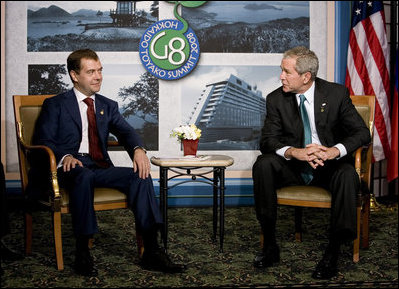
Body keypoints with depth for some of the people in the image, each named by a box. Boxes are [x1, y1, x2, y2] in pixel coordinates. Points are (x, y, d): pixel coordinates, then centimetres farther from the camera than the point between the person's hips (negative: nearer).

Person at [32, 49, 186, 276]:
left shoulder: (108, 106, 22)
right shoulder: (55, 105, 11)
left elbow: (126, 131, 7)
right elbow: (43, 142, 1)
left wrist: (138, 149, -17)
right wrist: (64, 156, -21)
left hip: (101, 167, 4)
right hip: (71, 168, -4)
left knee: (141, 175, -22)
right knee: (85, 176, -39)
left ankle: (152, 251, -25)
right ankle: (82, 253, -31)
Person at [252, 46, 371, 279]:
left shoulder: (336, 93, -6)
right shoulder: (276, 99, -2)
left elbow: (362, 133, -8)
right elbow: (267, 141, -9)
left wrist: (335, 150, -29)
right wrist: (295, 152, -31)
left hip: (329, 166, -1)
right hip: (293, 166, 2)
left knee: (347, 174, -34)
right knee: (263, 164, -27)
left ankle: (332, 253, -24)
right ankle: (270, 245, -21)